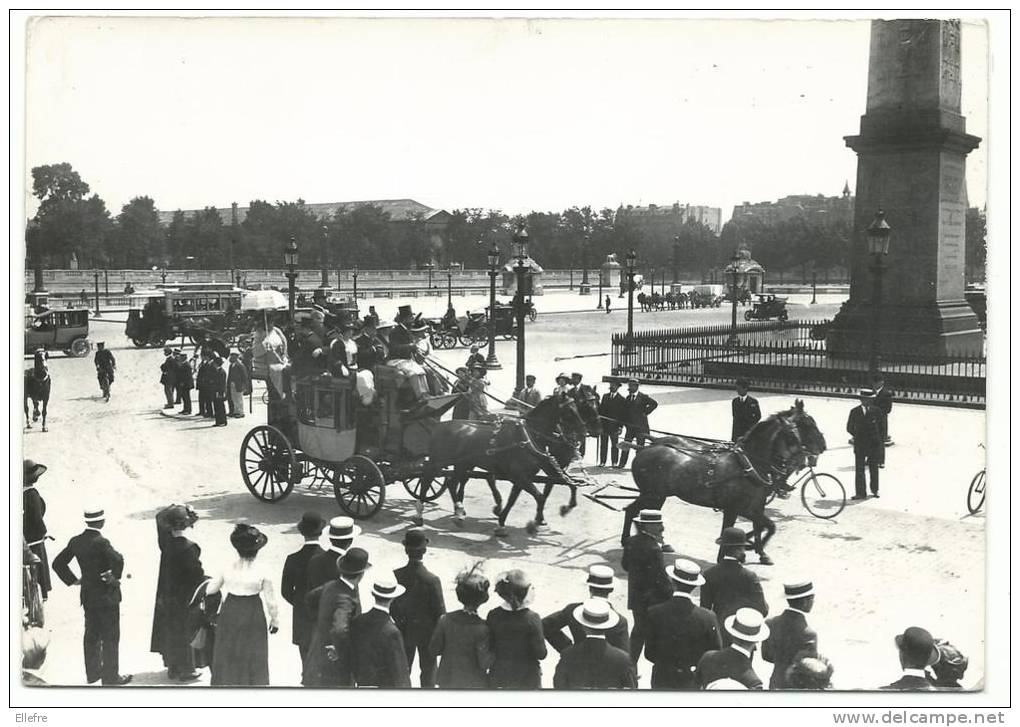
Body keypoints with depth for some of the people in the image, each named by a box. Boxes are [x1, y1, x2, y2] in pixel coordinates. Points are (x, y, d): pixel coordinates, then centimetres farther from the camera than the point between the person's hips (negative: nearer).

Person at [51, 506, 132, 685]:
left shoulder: (76, 541, 0)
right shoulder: (101, 542, -22)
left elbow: (58, 563, 7)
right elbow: (118, 560, -34)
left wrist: (73, 580, 10)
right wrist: (115, 577, -16)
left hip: (87, 597, 7)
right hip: (107, 597, -7)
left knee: (91, 635, 20)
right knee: (110, 638, 5)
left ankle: (92, 672, 31)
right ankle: (111, 677, 12)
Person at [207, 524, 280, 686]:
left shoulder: (227, 568, -9)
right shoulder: (262, 571, -15)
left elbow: (210, 590, 3)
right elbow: (271, 601, -9)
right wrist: (274, 619, 6)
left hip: (229, 614, 2)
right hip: (253, 617, -2)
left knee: (227, 656, 18)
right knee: (253, 657, 12)